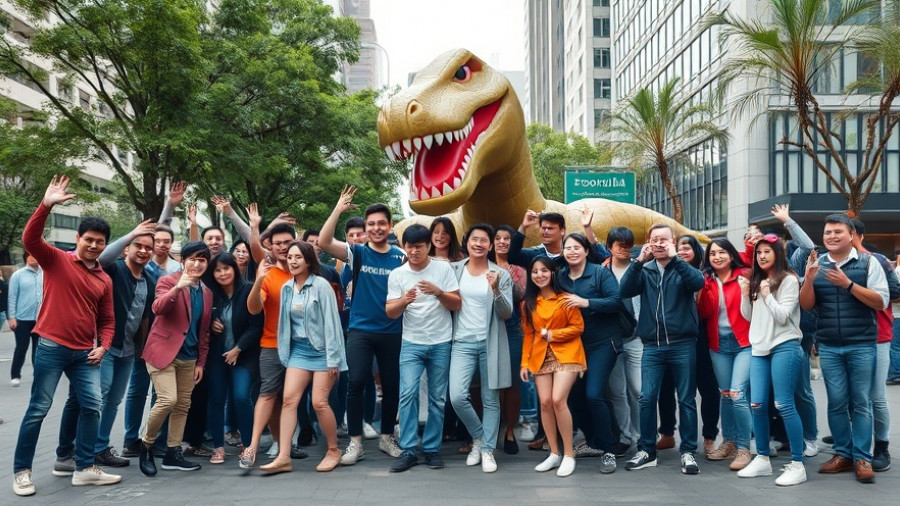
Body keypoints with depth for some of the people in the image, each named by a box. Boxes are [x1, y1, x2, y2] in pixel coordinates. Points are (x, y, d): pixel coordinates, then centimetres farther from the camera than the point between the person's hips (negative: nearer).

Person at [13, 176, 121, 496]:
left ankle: (85, 469, 14)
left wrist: (103, 347, 1)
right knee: (38, 408, 1)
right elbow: (30, 239, -20)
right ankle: (21, 471, 13)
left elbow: (107, 320, 17)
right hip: (51, 347, -5)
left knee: (92, 406, 3)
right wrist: (47, 205, -31)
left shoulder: (105, 280, 11)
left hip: (85, 353, 5)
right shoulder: (57, 260, -2)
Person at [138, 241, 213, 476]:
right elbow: (158, 308, -25)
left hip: (188, 357, 6)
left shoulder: (206, 292, 12)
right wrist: (178, 287, -39)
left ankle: (173, 453, 19)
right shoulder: (168, 281, -5)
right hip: (163, 352, -6)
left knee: (183, 405, 8)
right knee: (168, 399, -16)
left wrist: (201, 362, 12)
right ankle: (146, 445, 5)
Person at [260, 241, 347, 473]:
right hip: (298, 349, 5)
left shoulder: (321, 285, -10)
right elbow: (286, 322, 10)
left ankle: (333, 450, 14)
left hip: (321, 350, -5)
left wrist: (333, 358, -14)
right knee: (289, 399, -5)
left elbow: (331, 322, -12)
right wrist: (285, 354, 7)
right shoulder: (287, 288, 7)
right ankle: (283, 457, -3)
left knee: (319, 402, -7)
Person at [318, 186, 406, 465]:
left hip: (392, 332, 2)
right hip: (360, 329, -1)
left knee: (391, 385, 9)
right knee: (357, 382, -8)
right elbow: (324, 242, -14)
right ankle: (355, 443, 4)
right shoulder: (357, 253, -1)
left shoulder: (401, 257, 2)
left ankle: (387, 437, 27)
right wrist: (338, 209, -20)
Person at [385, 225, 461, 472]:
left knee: (437, 398, 5)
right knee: (408, 393, -11)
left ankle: (432, 449, 15)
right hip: (411, 343, 0)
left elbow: (457, 305, -3)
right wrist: (404, 300, -23)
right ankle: (408, 450, -4)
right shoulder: (396, 274, 1)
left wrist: (438, 292, -20)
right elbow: (390, 313, -2)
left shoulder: (443, 268, -2)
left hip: (441, 343, 0)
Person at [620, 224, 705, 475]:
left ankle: (688, 452, 14)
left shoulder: (682, 268, 4)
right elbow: (625, 290, -7)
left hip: (682, 344, -1)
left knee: (686, 400, 5)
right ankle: (647, 451, 11)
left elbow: (698, 282, -17)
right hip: (652, 346, 2)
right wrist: (639, 261, -13)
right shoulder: (645, 270, 9)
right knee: (647, 398, -1)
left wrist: (674, 258, -20)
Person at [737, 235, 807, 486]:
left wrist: (766, 294, -11)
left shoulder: (789, 280, -4)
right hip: (759, 348, 7)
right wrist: (746, 293, 3)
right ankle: (762, 459, 15)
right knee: (757, 405, 3)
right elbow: (749, 317, 16)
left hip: (784, 347, -6)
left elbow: (782, 316, -10)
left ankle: (797, 465, -2)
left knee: (784, 405, -8)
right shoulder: (756, 281, 17)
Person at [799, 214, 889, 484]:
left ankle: (862, 458, 8)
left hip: (862, 345, -2)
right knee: (837, 402, 6)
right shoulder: (816, 265, 6)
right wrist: (809, 278, -14)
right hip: (828, 347, 2)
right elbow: (806, 305, 4)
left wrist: (848, 283, -19)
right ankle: (842, 454, 15)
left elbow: (881, 302, -8)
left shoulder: (868, 262, -1)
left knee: (861, 402, 2)